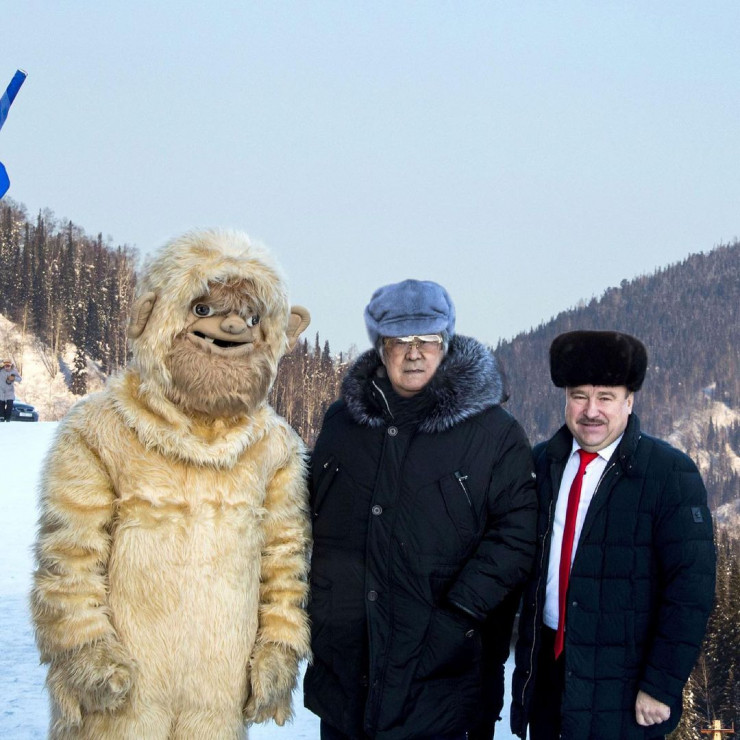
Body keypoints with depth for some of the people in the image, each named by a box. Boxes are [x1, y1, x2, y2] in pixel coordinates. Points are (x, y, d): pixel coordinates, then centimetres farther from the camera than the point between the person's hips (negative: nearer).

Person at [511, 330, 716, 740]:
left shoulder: (671, 473, -10)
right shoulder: (543, 462, 5)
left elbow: (691, 590, -13)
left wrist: (661, 686, -15)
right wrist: (523, 657, 6)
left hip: (622, 684, -4)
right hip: (546, 662, 4)